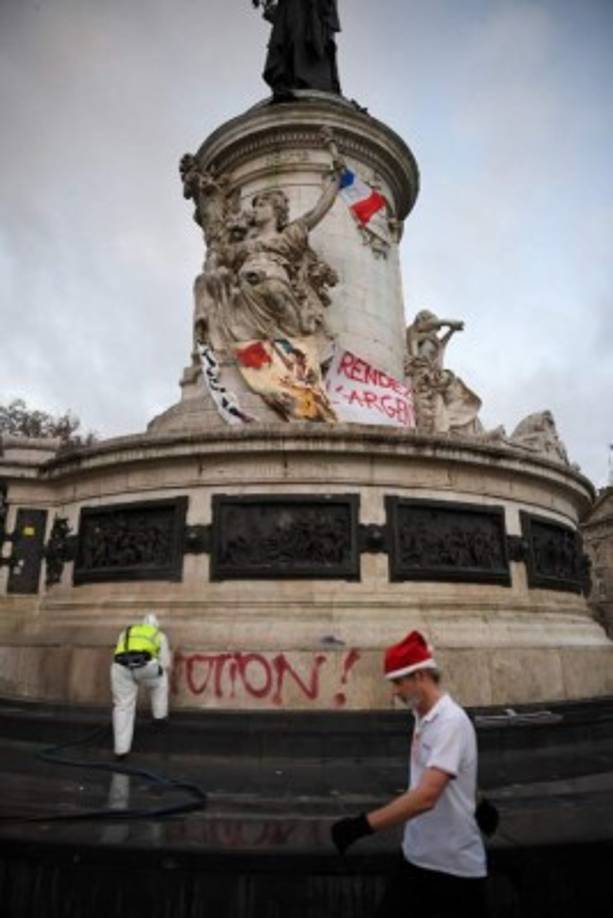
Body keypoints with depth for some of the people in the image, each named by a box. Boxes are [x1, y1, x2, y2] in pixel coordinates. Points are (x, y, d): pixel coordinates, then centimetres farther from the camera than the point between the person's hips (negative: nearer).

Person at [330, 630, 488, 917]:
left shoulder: (451, 721, -24)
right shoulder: (423, 718, 4)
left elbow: (426, 796, -33)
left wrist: (361, 825, -35)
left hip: (455, 867, -7)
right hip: (417, 859, 7)